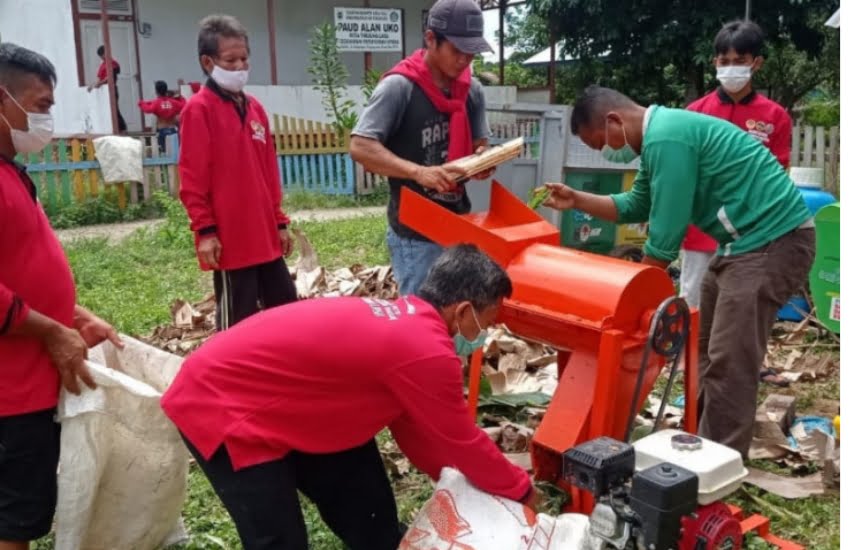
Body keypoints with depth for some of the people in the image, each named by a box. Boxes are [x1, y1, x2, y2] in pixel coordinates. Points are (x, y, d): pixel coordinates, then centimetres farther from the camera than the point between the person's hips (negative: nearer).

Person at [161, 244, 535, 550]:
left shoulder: (404, 323, 3)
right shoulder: (427, 352, -26)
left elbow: (411, 426, 13)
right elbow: (463, 442, -12)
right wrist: (522, 490, 4)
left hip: (272, 402, 10)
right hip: (220, 405, -10)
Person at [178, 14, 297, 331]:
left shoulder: (254, 108, 13)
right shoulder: (199, 110, -8)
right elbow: (191, 179, -11)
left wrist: (279, 221, 16)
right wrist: (205, 230, -14)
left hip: (265, 235, 7)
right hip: (229, 239, -7)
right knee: (238, 322, 3)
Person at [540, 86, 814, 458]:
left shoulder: (665, 139, -22)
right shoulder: (659, 134, 11)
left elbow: (665, 234, -20)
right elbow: (636, 206, 21)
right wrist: (577, 200, 12)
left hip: (773, 241, -11)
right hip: (748, 239, 11)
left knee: (729, 361, -9)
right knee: (708, 348, 16)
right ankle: (702, 444, 28)